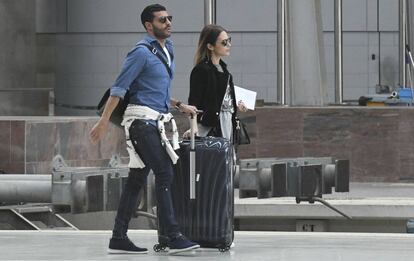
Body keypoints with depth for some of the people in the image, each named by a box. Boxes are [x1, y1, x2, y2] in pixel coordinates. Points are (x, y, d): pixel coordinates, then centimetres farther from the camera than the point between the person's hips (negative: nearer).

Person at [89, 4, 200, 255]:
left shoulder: (167, 50, 18)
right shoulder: (142, 52, -11)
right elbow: (119, 88, -12)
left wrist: (180, 106, 19)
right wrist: (104, 121, -15)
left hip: (157, 121, 9)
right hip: (142, 119, -9)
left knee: (137, 179, 8)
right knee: (165, 174, -13)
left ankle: (119, 238, 10)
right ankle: (174, 237, -15)